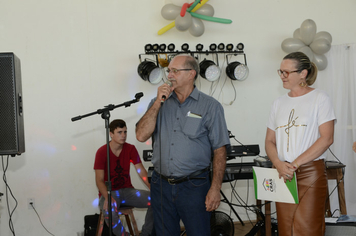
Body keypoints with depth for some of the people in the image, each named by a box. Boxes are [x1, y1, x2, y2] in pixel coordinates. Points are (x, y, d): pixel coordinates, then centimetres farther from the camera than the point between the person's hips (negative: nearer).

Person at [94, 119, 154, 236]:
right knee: (109, 210, -38)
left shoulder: (131, 149, 2)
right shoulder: (102, 152, -9)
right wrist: (108, 198, -31)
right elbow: (99, 180, -12)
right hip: (109, 192, -4)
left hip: (127, 190, 4)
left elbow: (141, 171, -3)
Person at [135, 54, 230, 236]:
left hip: (194, 186, -3)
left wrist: (215, 188, -11)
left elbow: (219, 150, -5)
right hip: (161, 185, 4)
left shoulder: (210, 107, -2)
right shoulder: (159, 103, 9)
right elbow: (141, 136, -4)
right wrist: (158, 102, -8)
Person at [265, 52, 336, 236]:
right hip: (283, 175, 5)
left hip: (310, 174, -5)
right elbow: (269, 141, 12)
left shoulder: (319, 98, -1)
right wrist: (279, 164, -8)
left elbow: (327, 138, -10)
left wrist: (295, 164, -15)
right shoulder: (279, 103, 14)